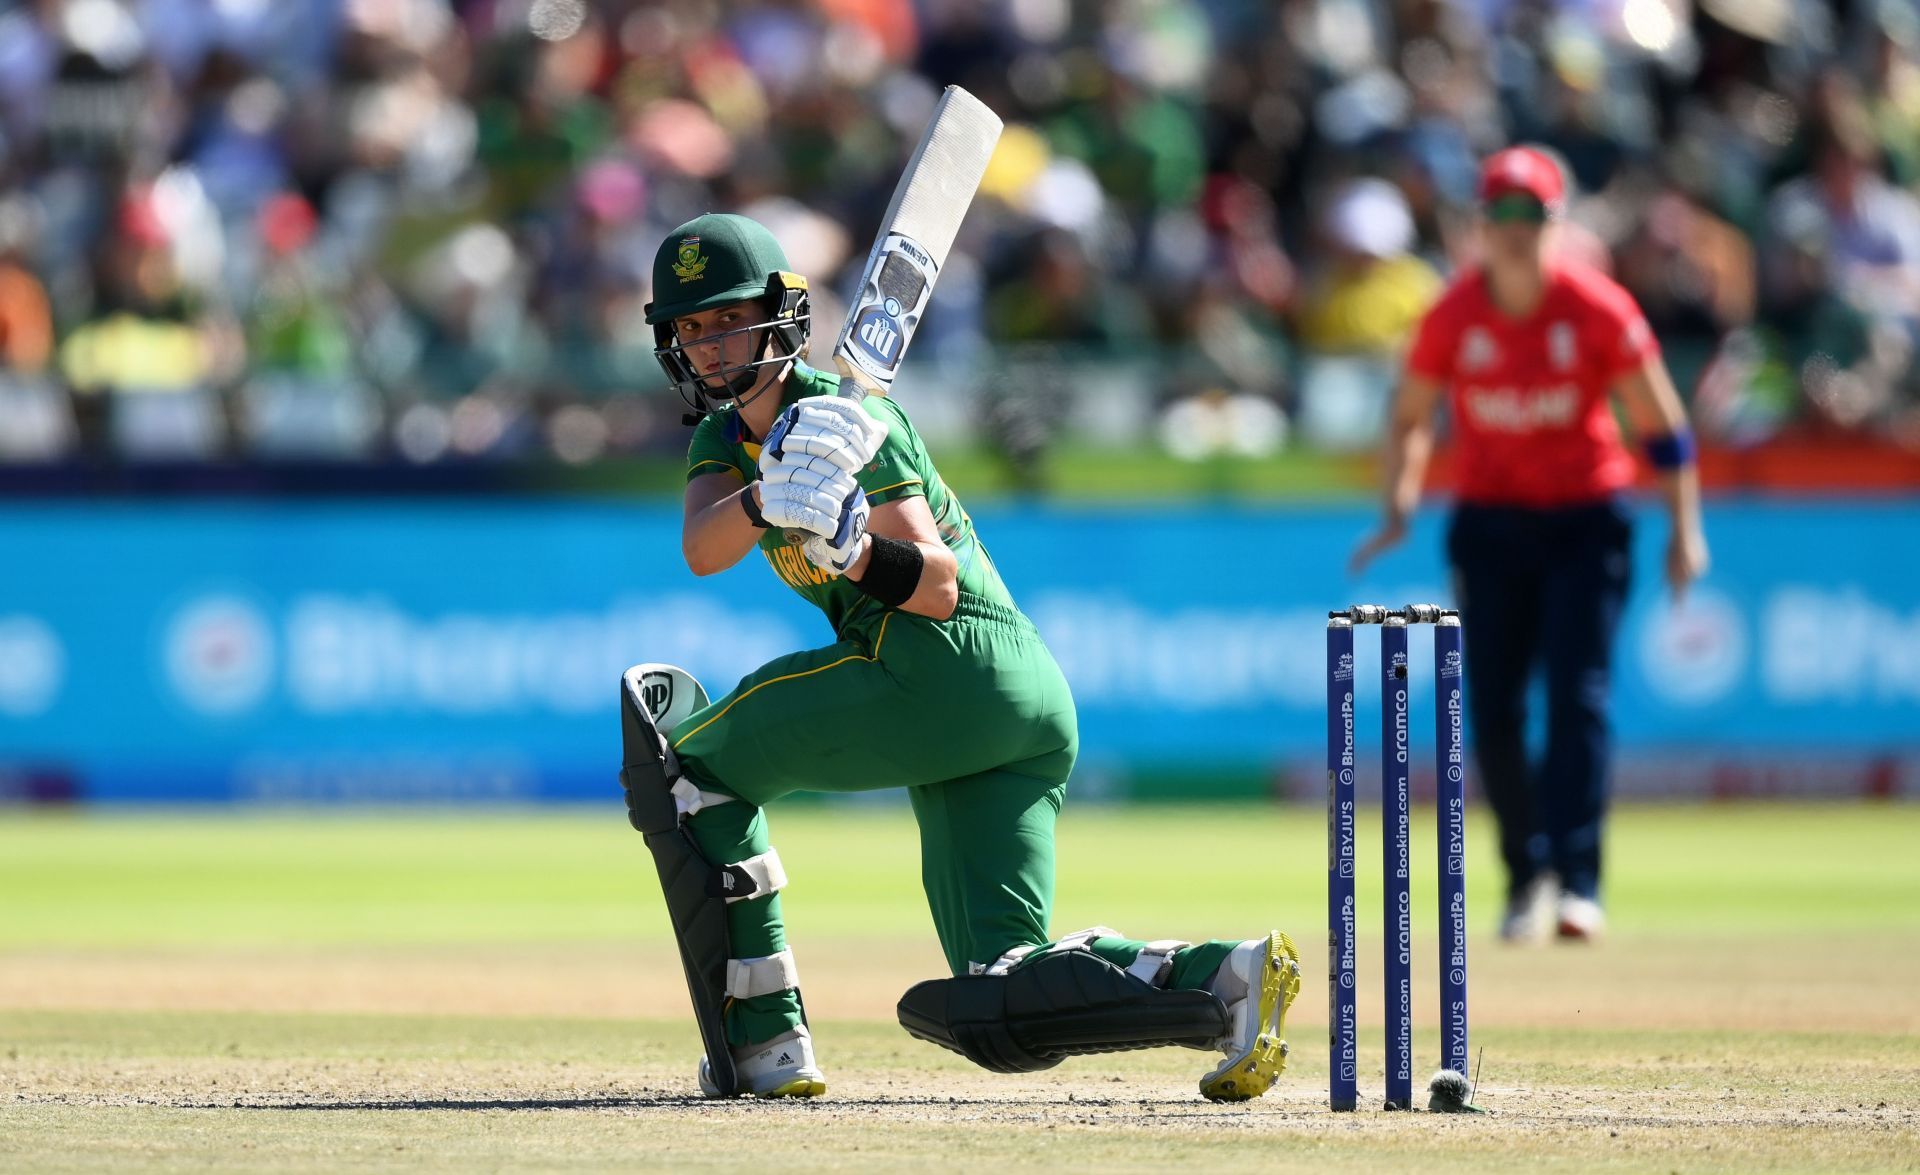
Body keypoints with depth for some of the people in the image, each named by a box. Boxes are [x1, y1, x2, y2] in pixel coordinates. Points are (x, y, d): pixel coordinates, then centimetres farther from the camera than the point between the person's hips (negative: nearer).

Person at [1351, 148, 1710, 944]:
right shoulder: (1452, 317, -4)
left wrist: (1684, 529, -6)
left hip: (1586, 519, -2)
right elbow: (1410, 419, 8)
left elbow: (1660, 424, -3)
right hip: (1489, 519, 2)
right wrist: (1398, 511, -6)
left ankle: (1577, 885, -16)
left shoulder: (1600, 311, -9)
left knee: (1578, 694, -13)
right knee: (1493, 708, -1)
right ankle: (1527, 877, 14)